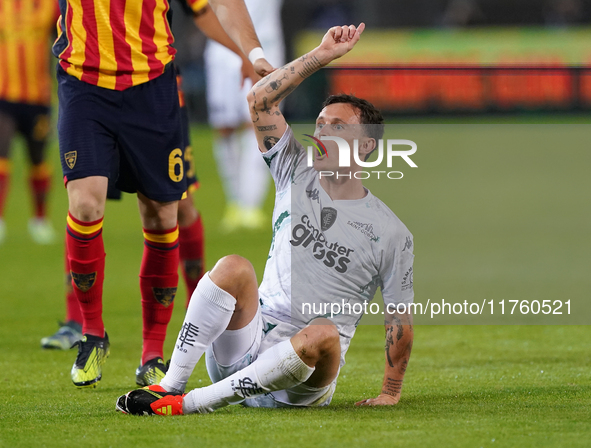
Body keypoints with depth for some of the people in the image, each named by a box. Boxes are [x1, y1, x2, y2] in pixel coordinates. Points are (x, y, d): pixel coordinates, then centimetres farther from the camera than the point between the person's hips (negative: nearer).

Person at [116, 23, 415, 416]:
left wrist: (391, 393, 1)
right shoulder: (296, 178, 13)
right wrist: (321, 56, 1)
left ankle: (193, 403, -37)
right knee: (234, 268, -25)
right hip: (249, 341, 3)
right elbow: (259, 102, 5)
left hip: (304, 381, -2)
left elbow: (401, 318, 6)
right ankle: (170, 385, -29)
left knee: (324, 334, -38)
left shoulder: (391, 232, 3)